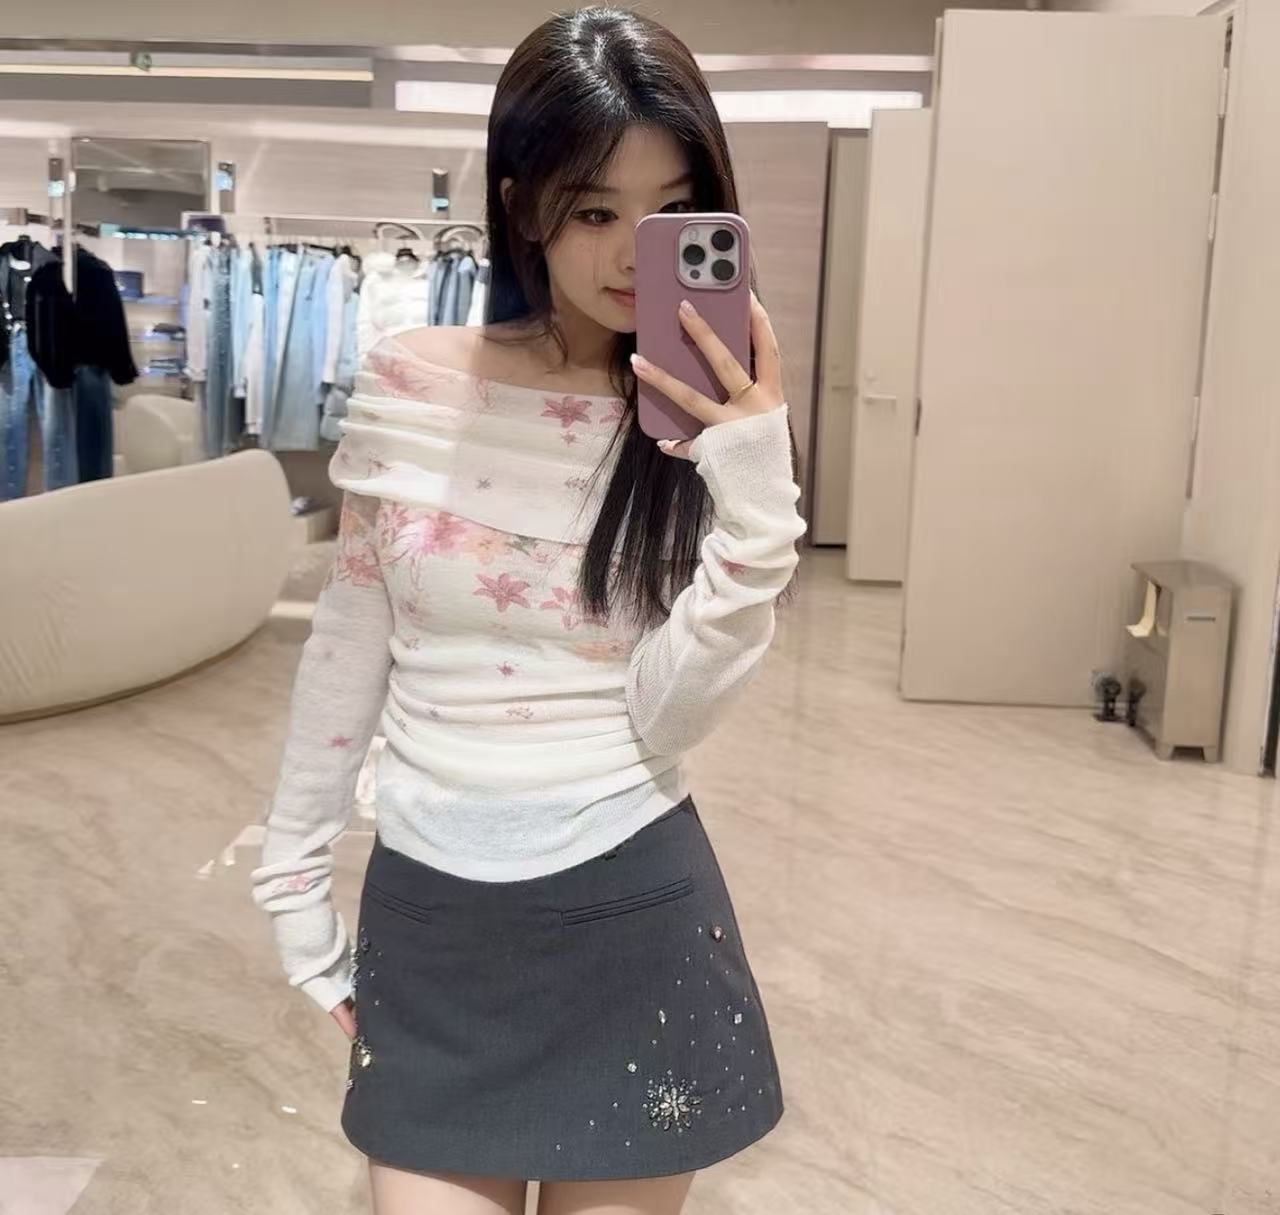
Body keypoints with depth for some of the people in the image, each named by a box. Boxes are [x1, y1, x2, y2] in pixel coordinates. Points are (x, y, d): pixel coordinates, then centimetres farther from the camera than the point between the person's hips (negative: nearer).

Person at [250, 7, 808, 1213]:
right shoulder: (409, 384, -5)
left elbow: (669, 719, -14)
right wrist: (294, 880, 8)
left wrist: (754, 486, -24)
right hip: (426, 913, 1)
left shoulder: (707, 418, -6)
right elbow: (347, 647, 4)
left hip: (629, 919, 0)